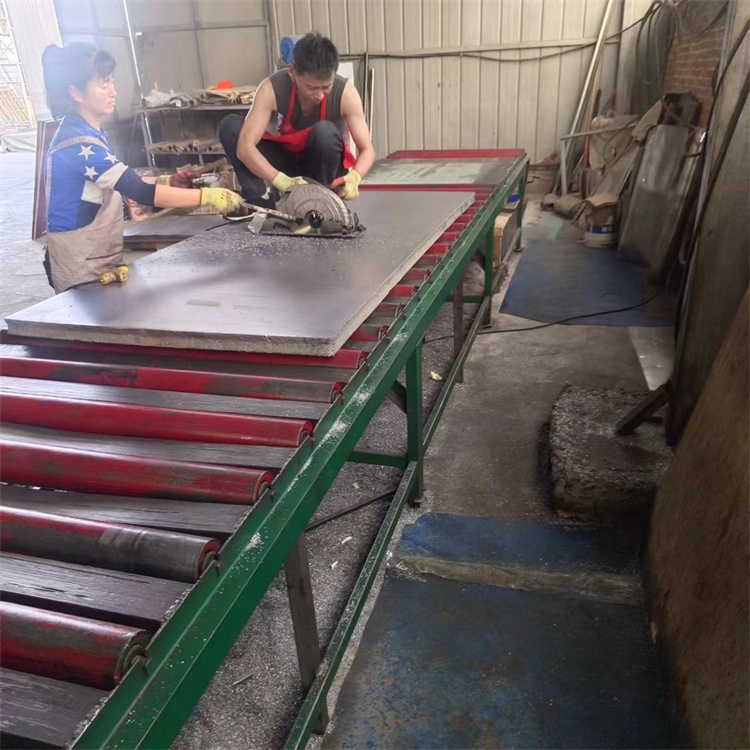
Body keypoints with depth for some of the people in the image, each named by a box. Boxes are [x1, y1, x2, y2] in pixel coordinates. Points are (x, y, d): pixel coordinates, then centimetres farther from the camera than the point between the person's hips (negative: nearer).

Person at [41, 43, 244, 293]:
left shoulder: (92, 133, 6)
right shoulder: (79, 143, -25)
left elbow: (118, 183, 14)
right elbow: (140, 192, -32)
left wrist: (166, 181, -1)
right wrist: (207, 196, -33)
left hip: (101, 259, 9)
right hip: (81, 269, -9)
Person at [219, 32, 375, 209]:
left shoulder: (345, 92, -24)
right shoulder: (272, 88, -25)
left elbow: (367, 150, -21)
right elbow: (245, 147, -32)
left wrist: (354, 177, -45)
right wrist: (281, 181, -49)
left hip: (324, 166, -1)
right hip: (287, 161, 1)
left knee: (325, 131, -34)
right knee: (230, 125, -20)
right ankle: (262, 201, -24)